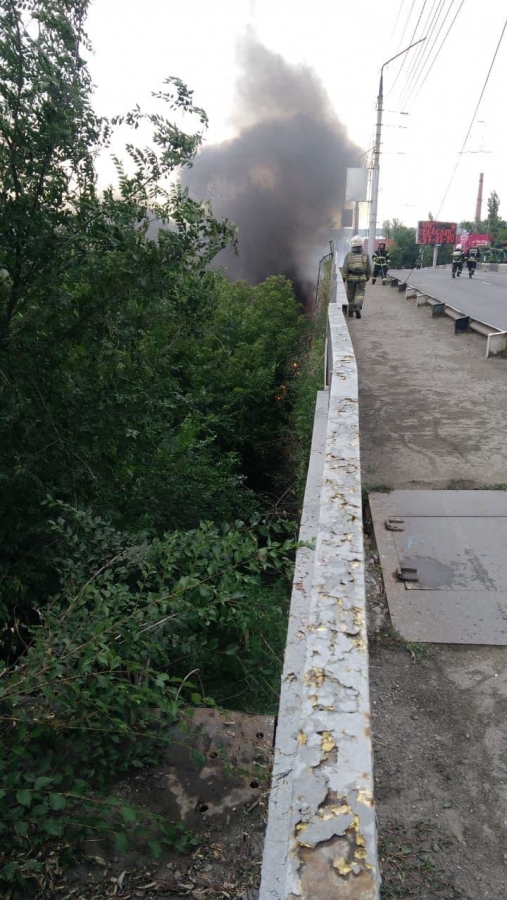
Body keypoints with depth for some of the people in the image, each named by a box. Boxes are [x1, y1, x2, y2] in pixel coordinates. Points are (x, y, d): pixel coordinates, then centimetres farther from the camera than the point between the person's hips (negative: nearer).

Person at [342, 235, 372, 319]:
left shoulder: (349, 255, -4)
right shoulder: (365, 255, 1)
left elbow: (345, 267, -10)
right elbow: (368, 268, 6)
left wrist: (344, 278, -7)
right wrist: (368, 277, 20)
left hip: (351, 278, 0)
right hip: (362, 278, 0)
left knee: (351, 295, 12)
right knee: (360, 294, 1)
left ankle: (350, 312, 21)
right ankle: (358, 307, -25)